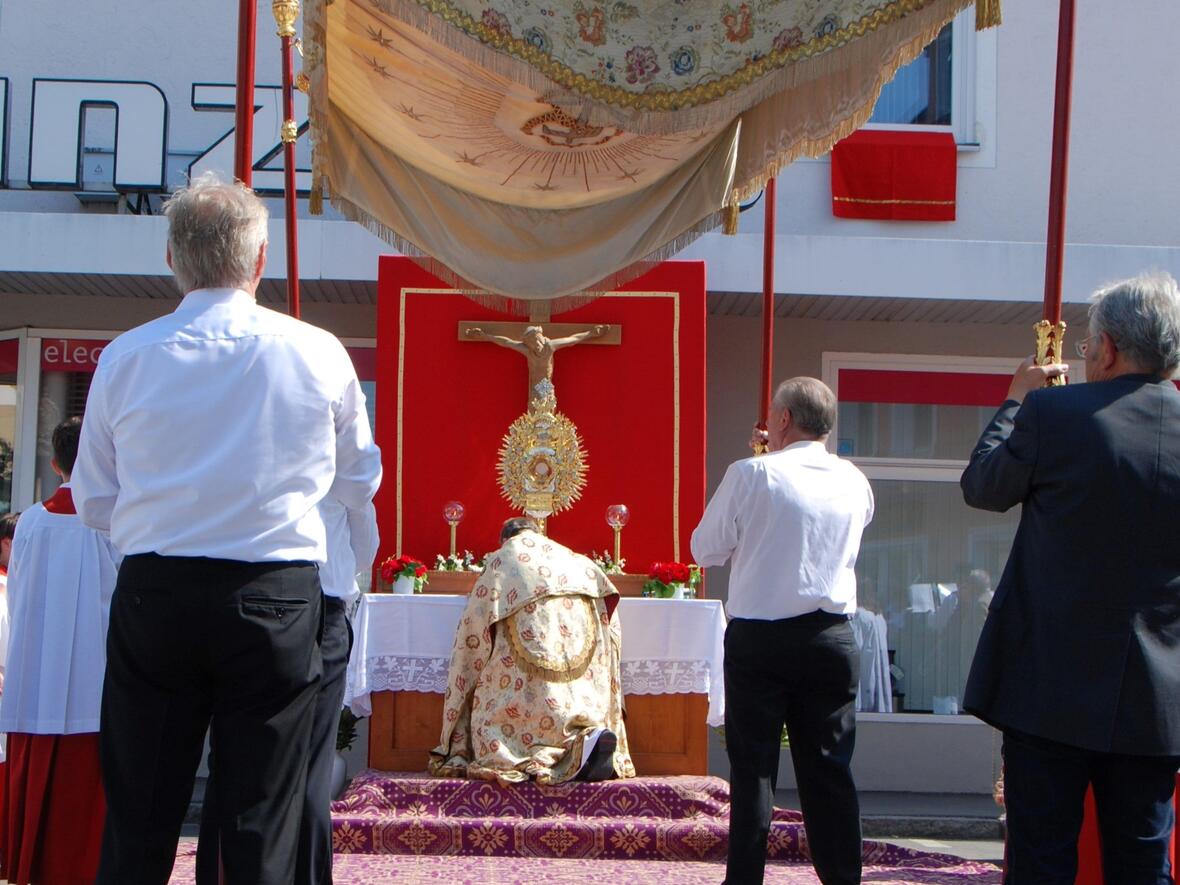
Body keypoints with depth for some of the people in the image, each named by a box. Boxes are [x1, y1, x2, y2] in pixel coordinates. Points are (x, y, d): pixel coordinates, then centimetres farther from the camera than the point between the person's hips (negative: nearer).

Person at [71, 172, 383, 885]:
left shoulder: (125, 357, 0)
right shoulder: (320, 355, -2)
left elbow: (94, 504, 7)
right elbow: (362, 485, 11)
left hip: (153, 595, 1)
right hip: (276, 599, -1)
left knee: (138, 818, 11)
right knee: (262, 822, 6)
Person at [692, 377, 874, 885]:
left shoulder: (751, 475, -9)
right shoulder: (855, 484, 5)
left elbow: (705, 549, -1)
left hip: (758, 639, -3)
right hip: (832, 640, 3)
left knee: (753, 768, 3)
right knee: (829, 770, 8)